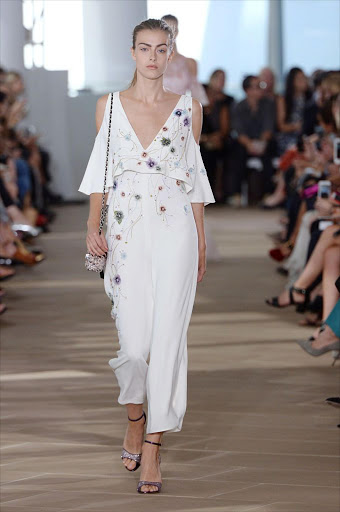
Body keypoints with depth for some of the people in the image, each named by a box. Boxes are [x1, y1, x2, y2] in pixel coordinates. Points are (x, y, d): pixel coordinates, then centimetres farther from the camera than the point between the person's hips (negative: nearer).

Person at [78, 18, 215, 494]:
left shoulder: (189, 108, 6)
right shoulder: (110, 105, 7)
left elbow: (194, 179, 9)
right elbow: (100, 170, 9)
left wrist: (201, 242, 8)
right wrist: (93, 227, -2)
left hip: (175, 228, 0)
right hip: (127, 231, 0)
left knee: (168, 338, -8)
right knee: (135, 342, -4)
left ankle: (152, 449, -3)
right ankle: (135, 416, 27)